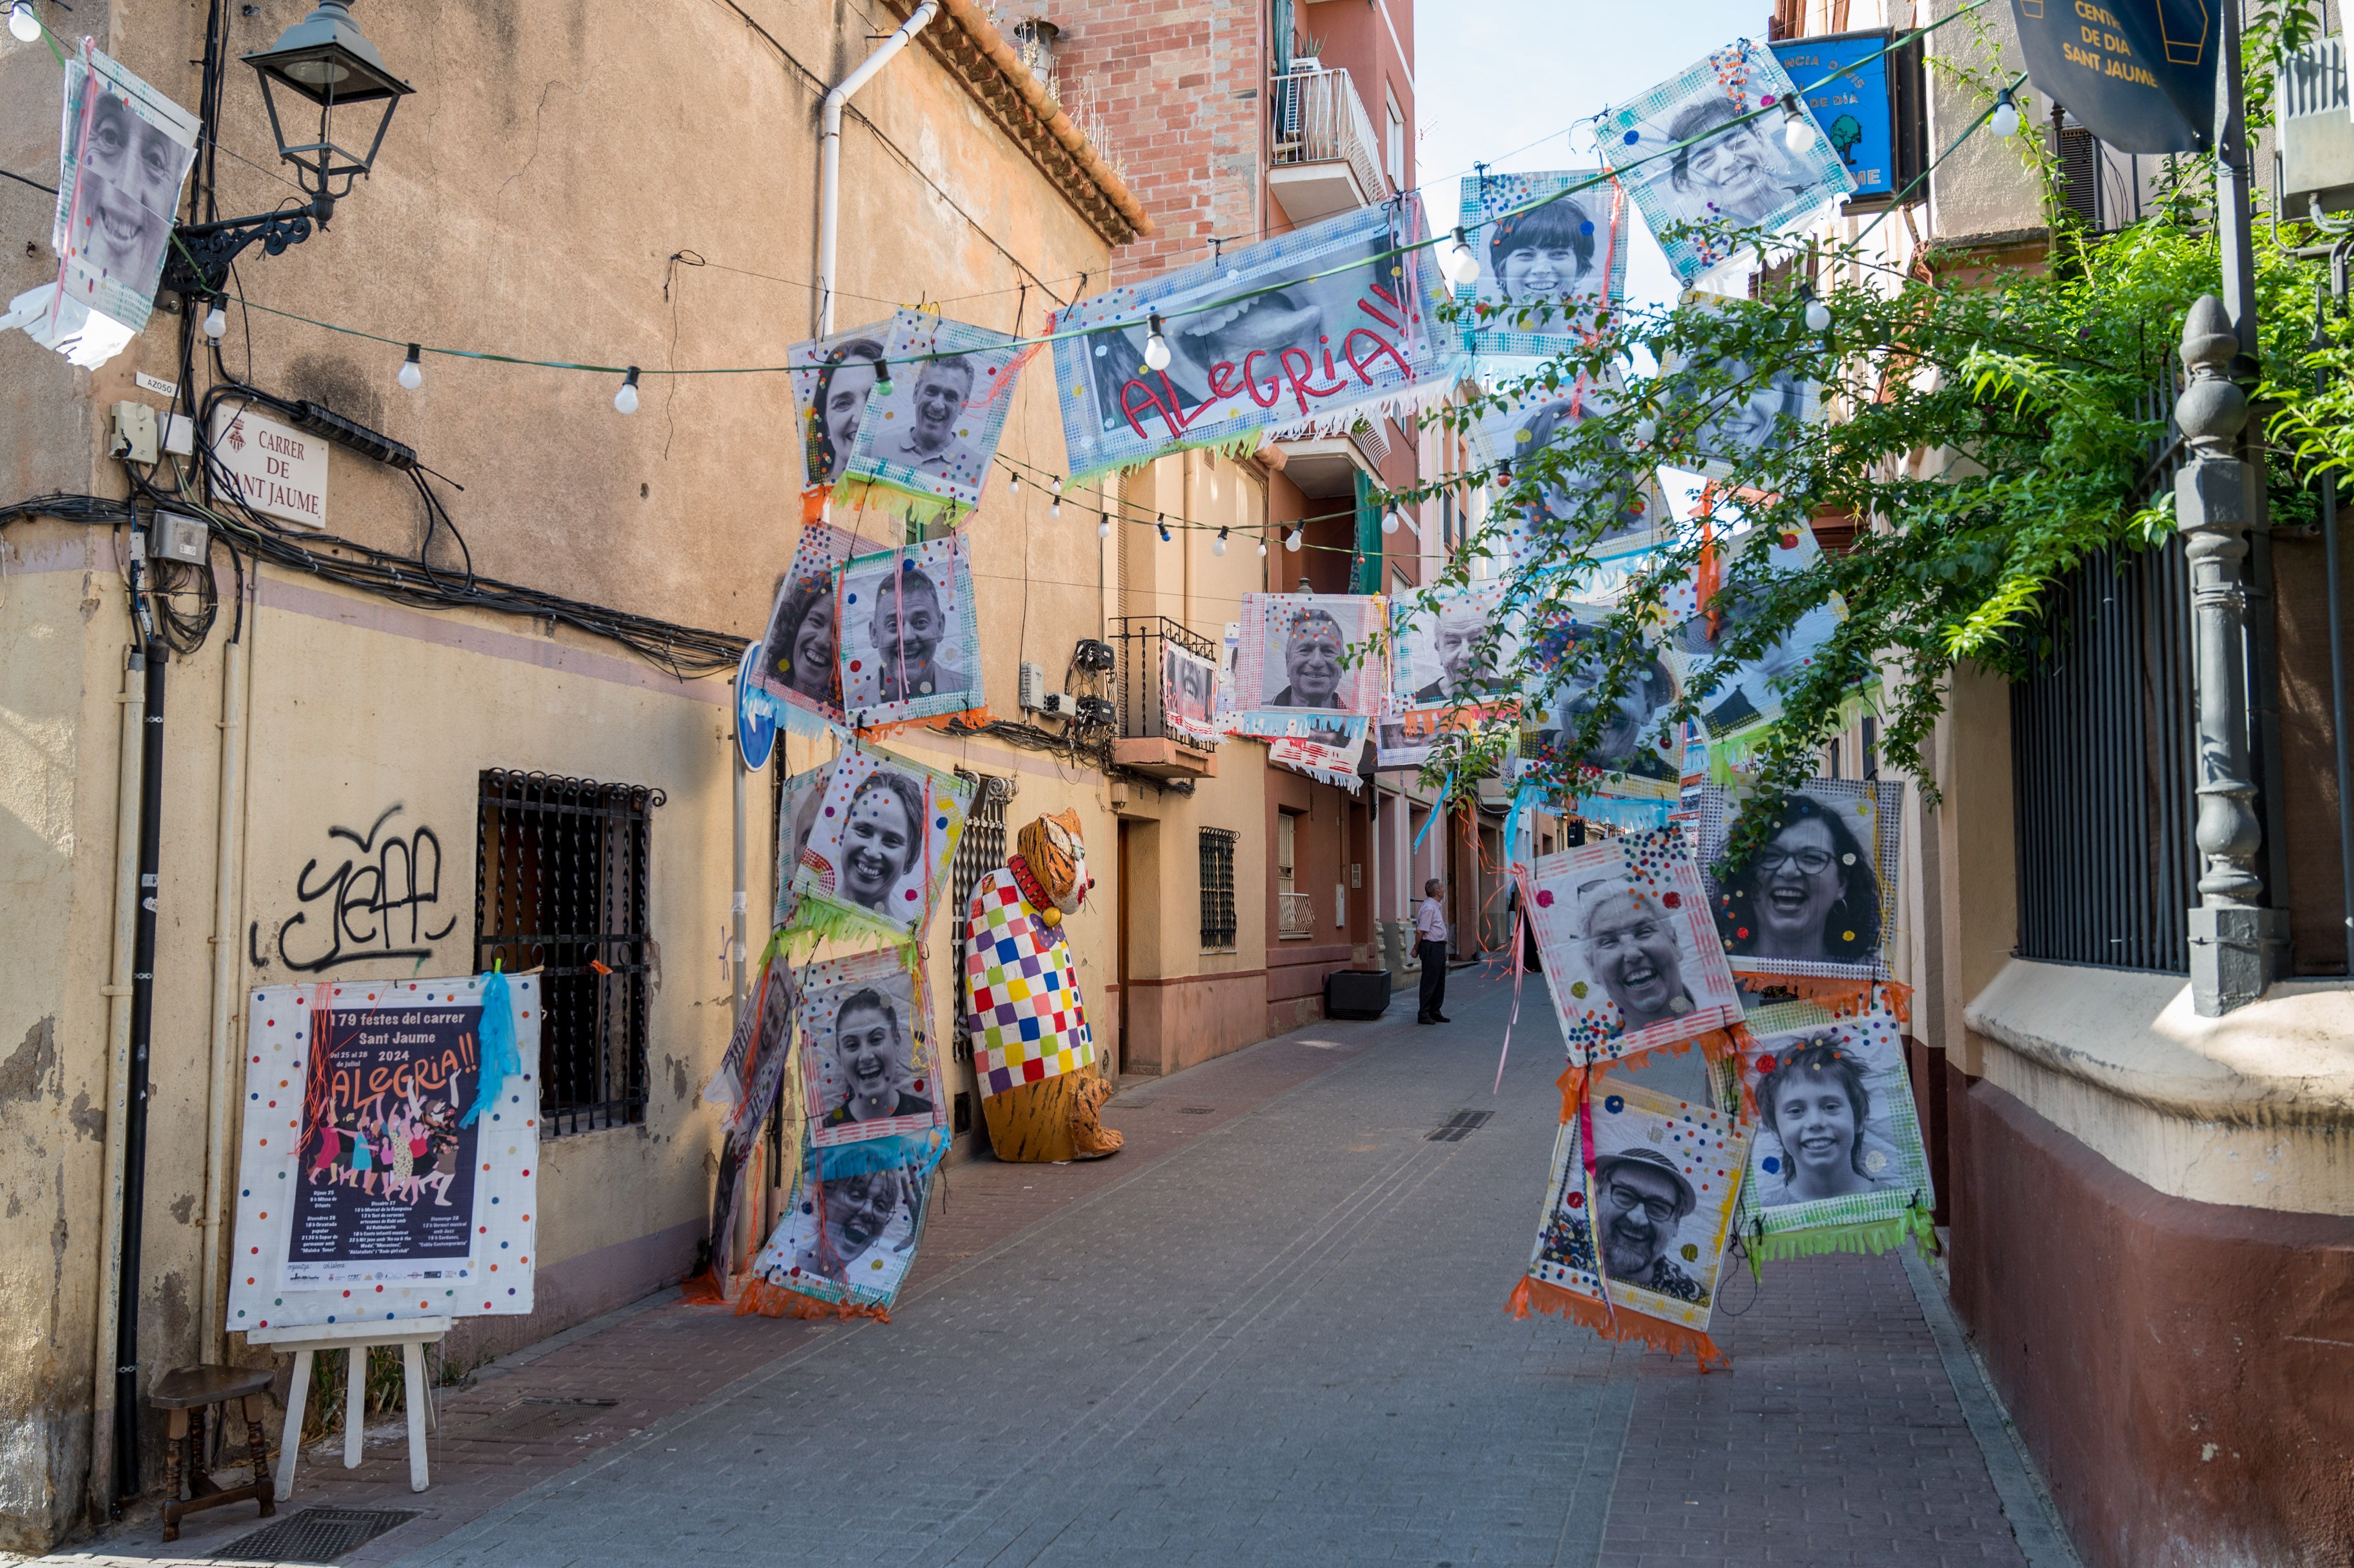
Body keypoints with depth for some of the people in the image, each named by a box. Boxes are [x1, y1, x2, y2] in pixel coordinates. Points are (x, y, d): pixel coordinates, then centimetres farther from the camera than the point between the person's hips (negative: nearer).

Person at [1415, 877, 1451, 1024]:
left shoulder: (1436, 906, 15)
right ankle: (1423, 1015, -1)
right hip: (1431, 947, -10)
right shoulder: (1429, 908, -19)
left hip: (1439, 947, 10)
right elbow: (1420, 931, -20)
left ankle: (1435, 1012, 23)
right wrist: (1416, 948, -11)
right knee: (1429, 982, -6)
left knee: (1439, 982, 15)